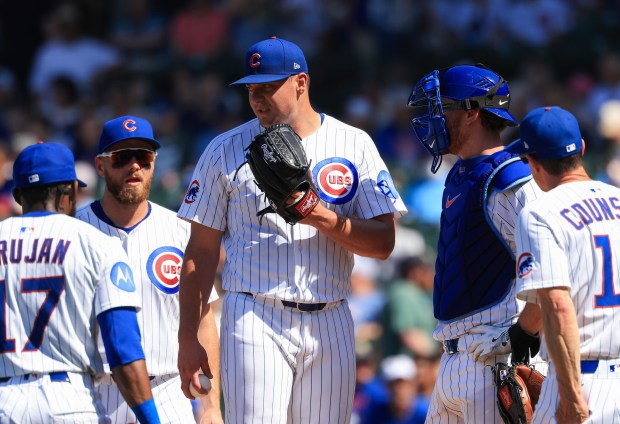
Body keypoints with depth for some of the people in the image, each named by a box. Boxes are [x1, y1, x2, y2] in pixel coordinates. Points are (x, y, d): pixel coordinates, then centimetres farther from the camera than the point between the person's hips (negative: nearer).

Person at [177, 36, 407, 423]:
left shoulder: (354, 145, 6)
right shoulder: (226, 150, 6)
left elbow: (383, 242, 1)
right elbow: (202, 251, 5)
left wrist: (323, 218, -16)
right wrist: (188, 339, -1)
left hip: (330, 324, 2)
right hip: (256, 321, -2)